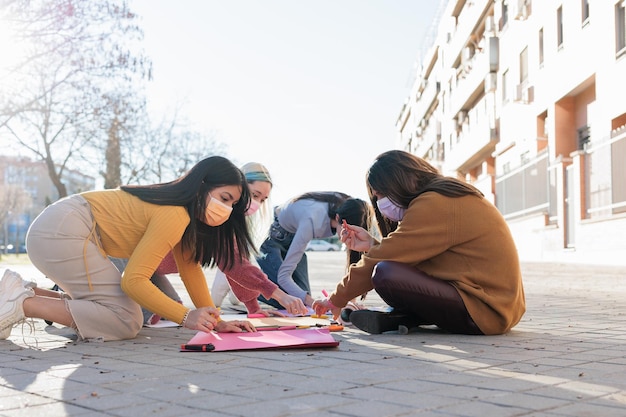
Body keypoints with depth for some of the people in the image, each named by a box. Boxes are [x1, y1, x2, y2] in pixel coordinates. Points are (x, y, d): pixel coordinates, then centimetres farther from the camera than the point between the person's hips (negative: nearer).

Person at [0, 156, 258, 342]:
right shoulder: (174, 216, -19)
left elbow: (190, 268, 10)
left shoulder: (187, 211, 12)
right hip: (61, 232, -10)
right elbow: (133, 279, -22)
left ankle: (28, 293, 13)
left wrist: (215, 321, 2)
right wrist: (186, 317, -21)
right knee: (126, 321, -12)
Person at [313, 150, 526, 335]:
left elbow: (386, 260, -11)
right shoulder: (448, 195, 16)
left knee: (385, 274, -25)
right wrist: (372, 245, 6)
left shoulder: (432, 204, -14)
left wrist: (336, 299, -1)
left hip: (486, 312, -11)